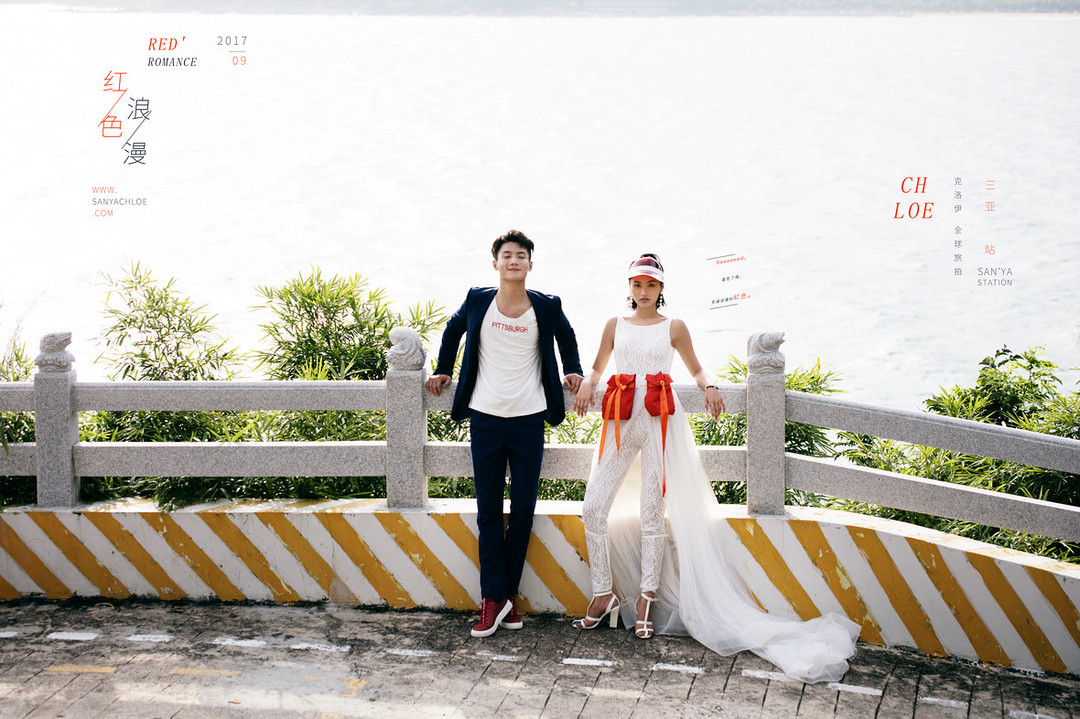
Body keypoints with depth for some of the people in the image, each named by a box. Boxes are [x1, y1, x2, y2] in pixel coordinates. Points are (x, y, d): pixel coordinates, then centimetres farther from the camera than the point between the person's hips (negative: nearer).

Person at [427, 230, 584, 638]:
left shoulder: (546, 307, 2)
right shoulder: (477, 301, 3)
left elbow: (566, 337, 23)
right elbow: (453, 330, 23)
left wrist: (573, 371, 15)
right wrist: (443, 371, 20)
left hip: (528, 420, 0)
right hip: (485, 417, 0)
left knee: (523, 510, 3)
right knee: (488, 511, 0)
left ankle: (507, 593, 14)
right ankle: (493, 599, 4)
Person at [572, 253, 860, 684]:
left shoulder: (674, 327, 10)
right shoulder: (615, 325, 14)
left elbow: (695, 367, 19)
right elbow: (598, 366, 22)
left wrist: (708, 387, -1)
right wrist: (588, 384, 1)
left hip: (660, 420, -2)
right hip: (620, 420, 2)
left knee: (653, 512, -4)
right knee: (593, 507, -6)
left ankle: (648, 597, 8)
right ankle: (604, 594, 7)